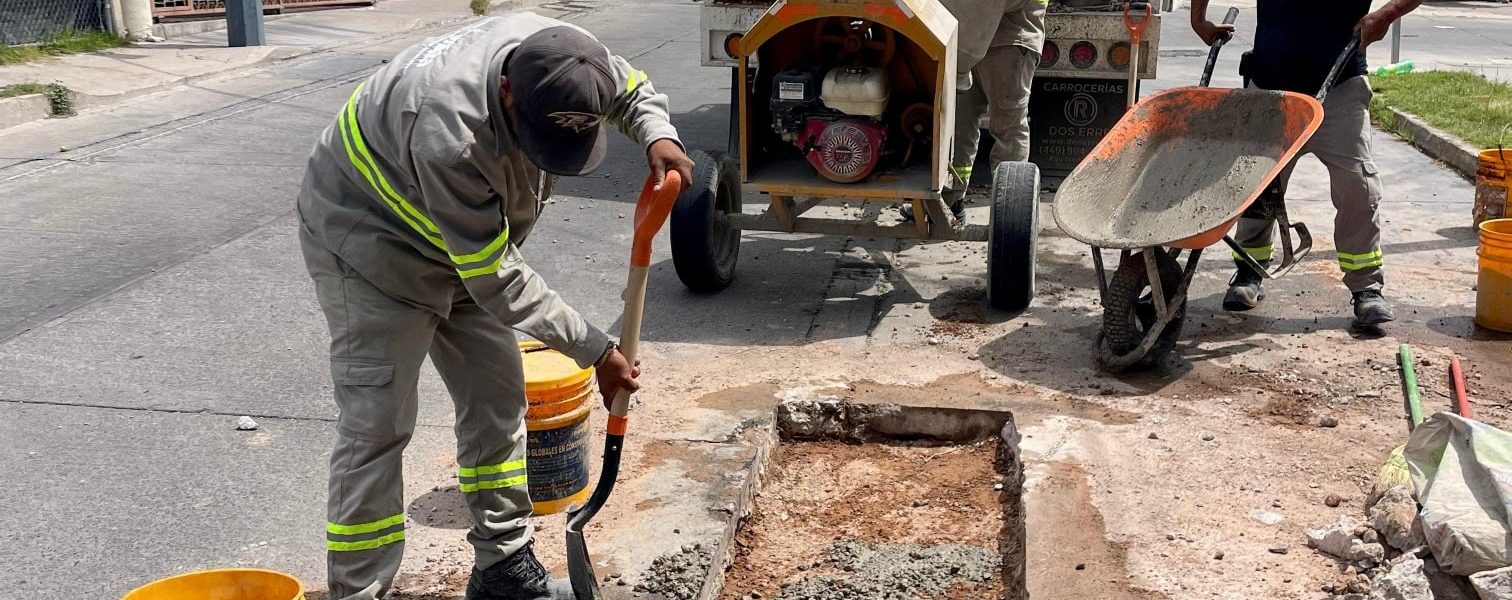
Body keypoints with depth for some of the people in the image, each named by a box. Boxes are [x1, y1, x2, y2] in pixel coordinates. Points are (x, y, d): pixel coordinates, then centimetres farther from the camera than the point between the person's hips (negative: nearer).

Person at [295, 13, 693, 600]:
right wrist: (593, 350, -27)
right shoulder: (448, 132, -41)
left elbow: (632, 88, 2)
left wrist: (658, 134, -21)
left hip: (463, 245, 8)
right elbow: (497, 280, -33)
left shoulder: (560, 56, -21)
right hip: (368, 243, -7)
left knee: (497, 397, 9)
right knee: (377, 426, -9)